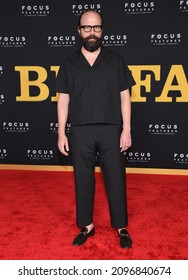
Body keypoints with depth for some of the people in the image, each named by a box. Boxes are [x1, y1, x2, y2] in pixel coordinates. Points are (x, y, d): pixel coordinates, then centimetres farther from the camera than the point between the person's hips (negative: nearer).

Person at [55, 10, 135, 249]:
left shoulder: (115, 60, 4)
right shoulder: (69, 63, 6)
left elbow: (124, 97, 3)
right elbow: (63, 100, 6)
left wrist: (126, 130, -4)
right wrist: (61, 133, 1)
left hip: (111, 130, -1)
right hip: (80, 132, 1)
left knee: (115, 179, 5)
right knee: (83, 179, 9)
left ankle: (121, 228, 21)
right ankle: (86, 226, 26)